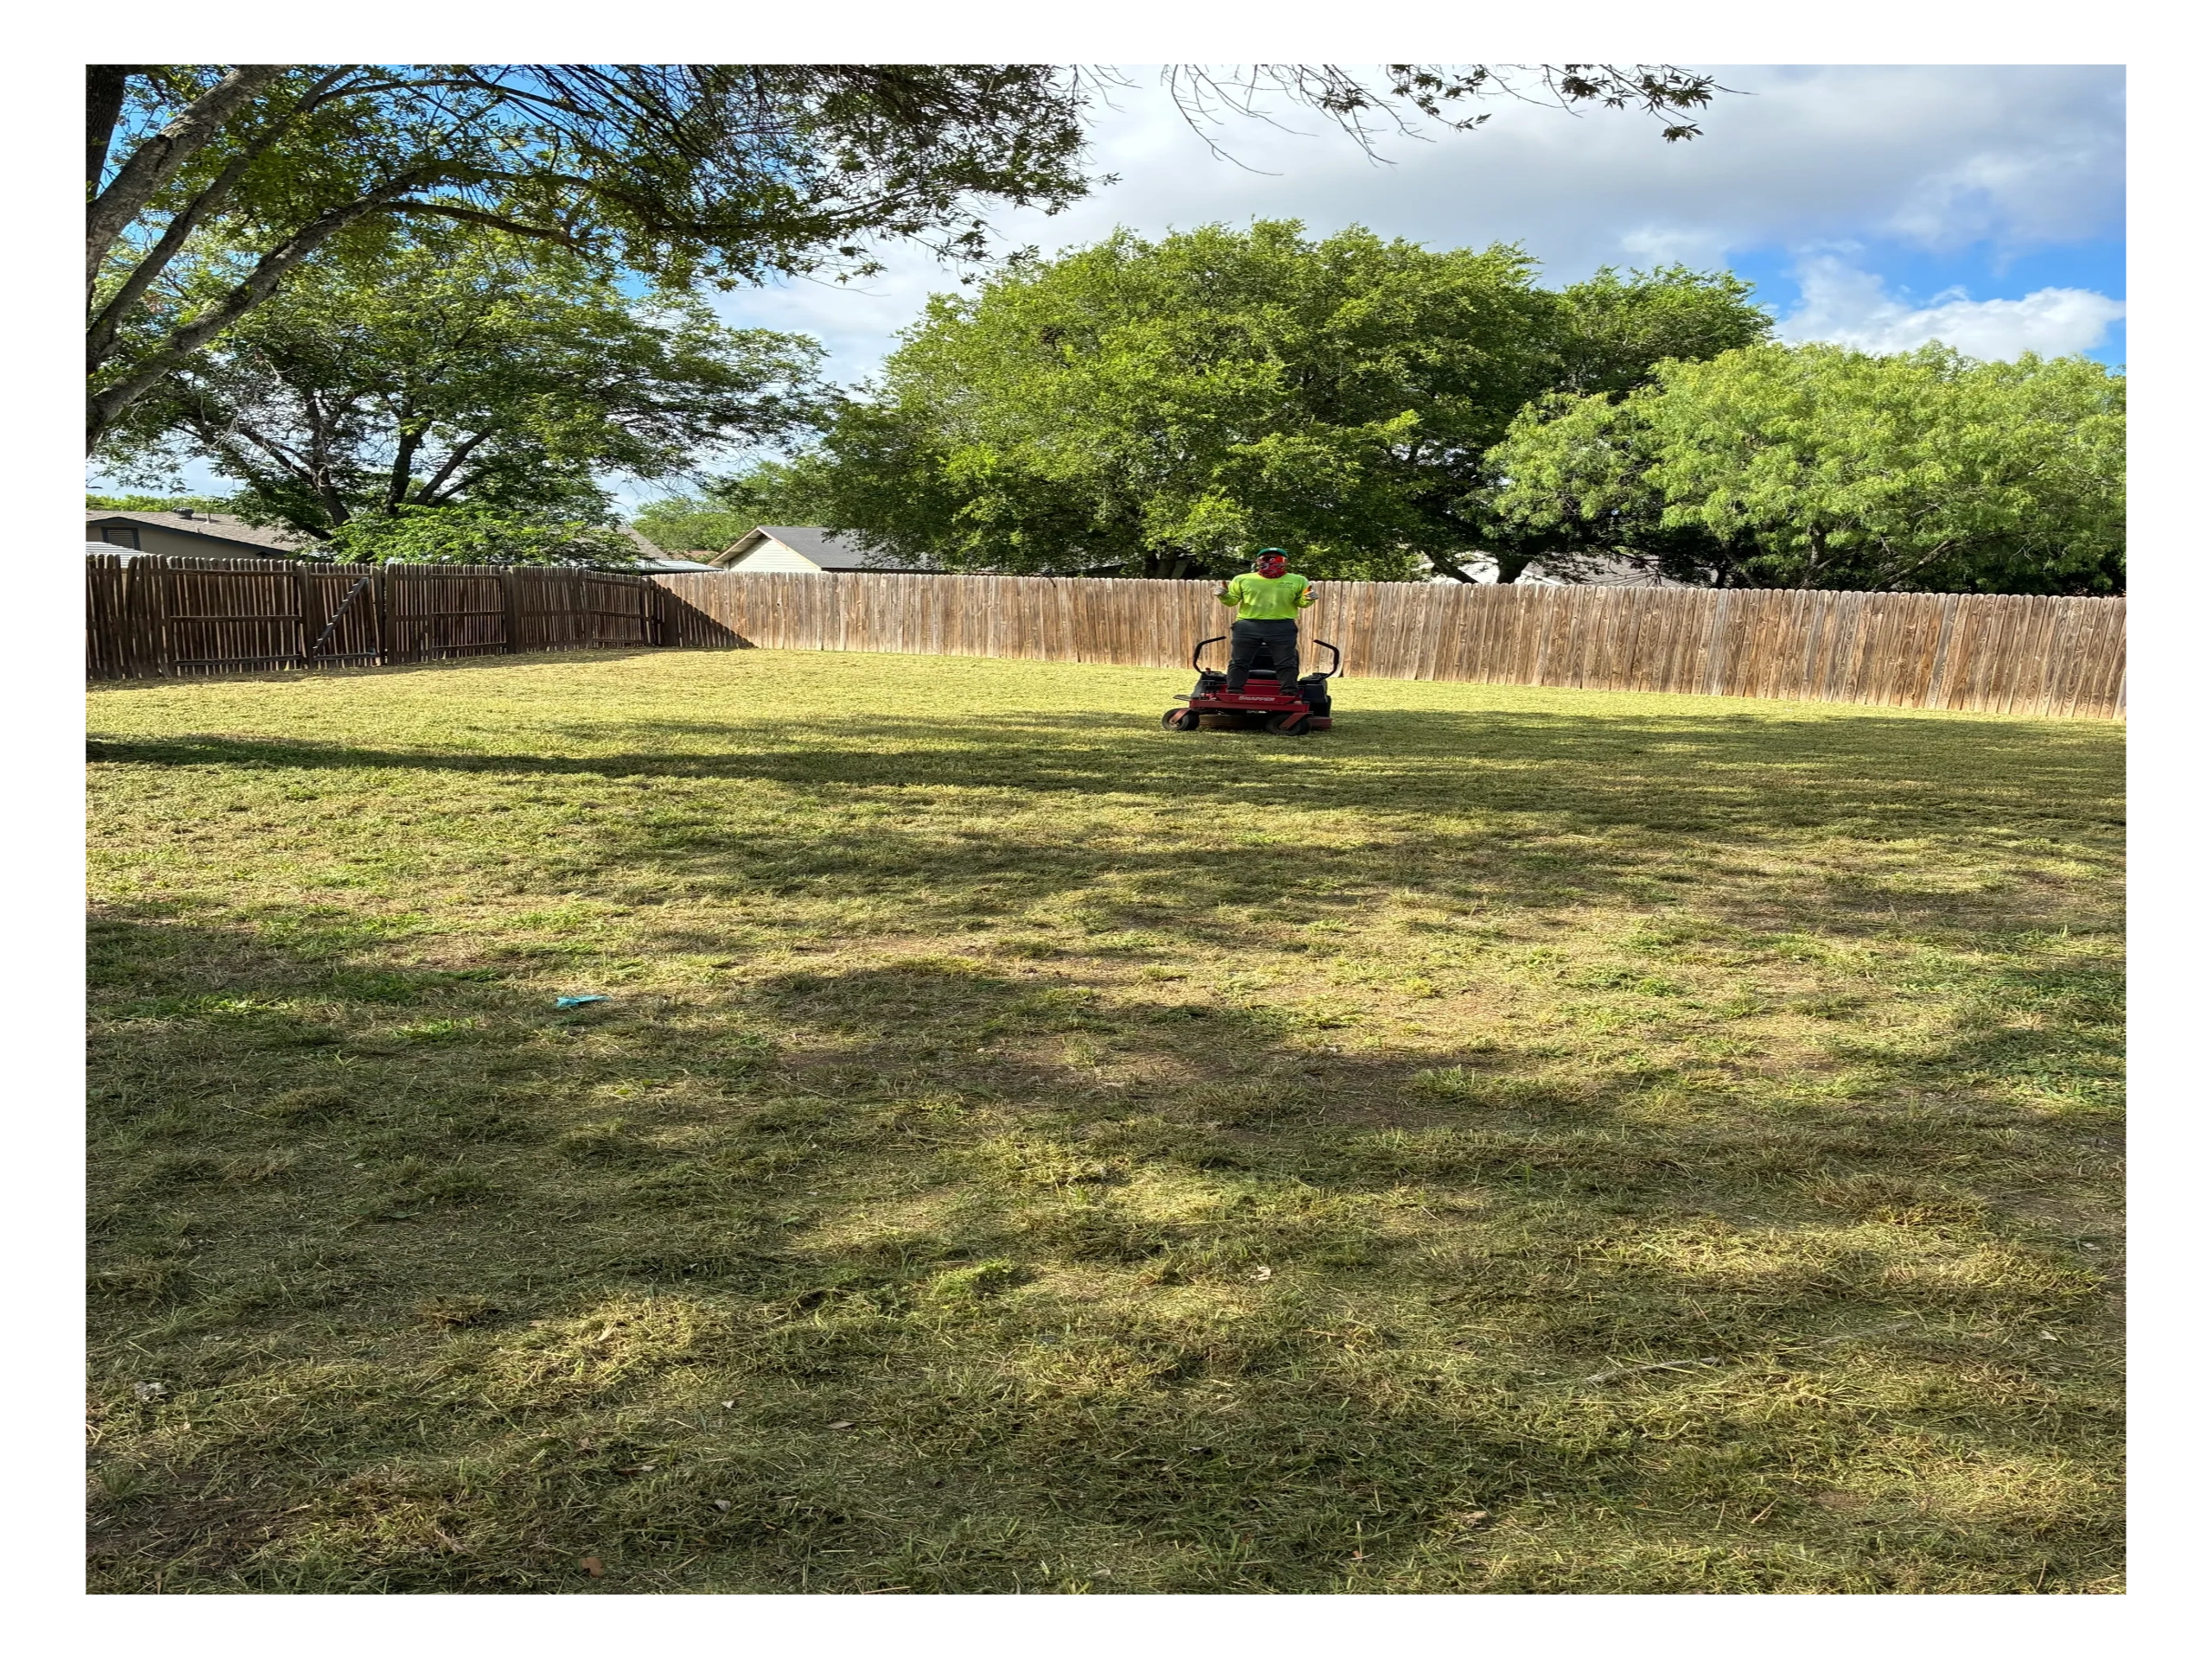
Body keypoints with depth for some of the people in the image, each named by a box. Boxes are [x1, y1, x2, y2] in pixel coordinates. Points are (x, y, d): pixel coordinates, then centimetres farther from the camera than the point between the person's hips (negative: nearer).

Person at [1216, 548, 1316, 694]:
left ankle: (1290, 694, 3)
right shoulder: (1242, 579, 10)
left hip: (1282, 627, -1)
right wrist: (1224, 596, -8)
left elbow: (1300, 603, 12)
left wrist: (1307, 599, -10)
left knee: (1286, 663, -1)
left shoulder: (1297, 581, 10)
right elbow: (1232, 600, 14)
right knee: (1239, 661, 1)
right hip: (1247, 626, 1)